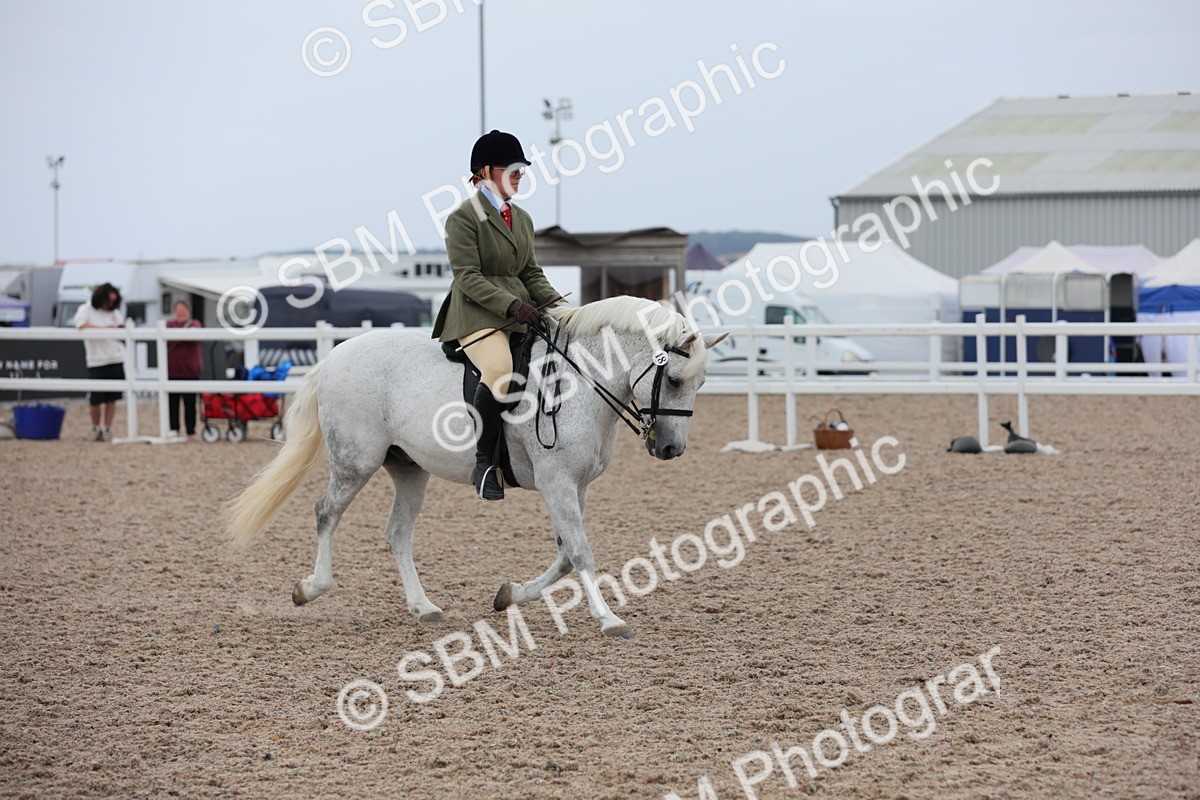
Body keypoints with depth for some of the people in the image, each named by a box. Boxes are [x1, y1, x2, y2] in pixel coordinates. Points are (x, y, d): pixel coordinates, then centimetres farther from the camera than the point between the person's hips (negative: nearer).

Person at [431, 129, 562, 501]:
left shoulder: (522, 219, 19)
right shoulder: (464, 217, -5)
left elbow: (532, 273, 19)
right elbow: (467, 276, -12)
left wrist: (557, 304, 0)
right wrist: (511, 304, -23)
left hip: (520, 311, 9)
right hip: (475, 313, -9)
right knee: (500, 369, -34)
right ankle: (484, 463, -28)